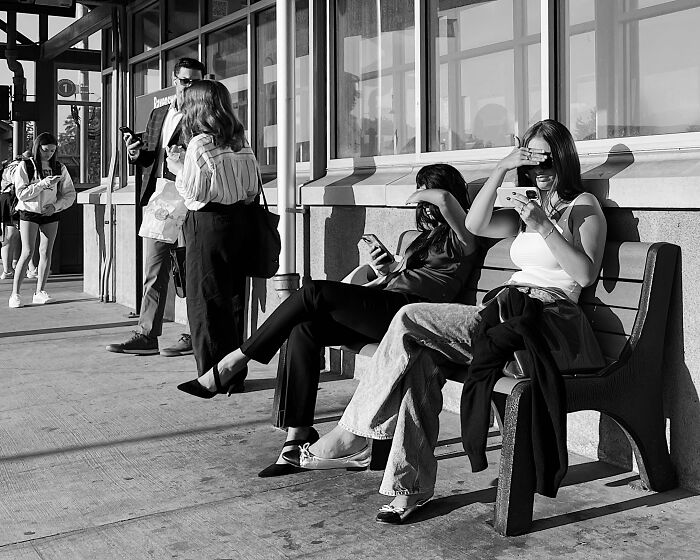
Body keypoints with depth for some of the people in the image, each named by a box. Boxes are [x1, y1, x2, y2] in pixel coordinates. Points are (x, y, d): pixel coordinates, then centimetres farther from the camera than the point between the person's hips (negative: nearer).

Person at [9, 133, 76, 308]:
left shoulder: (59, 168, 3)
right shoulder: (25, 166, -4)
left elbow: (70, 194, 4)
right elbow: (21, 193, -11)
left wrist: (55, 205, -13)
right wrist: (43, 184, -20)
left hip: (51, 214, 3)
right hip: (29, 213, -3)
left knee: (46, 253, 2)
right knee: (27, 253, -10)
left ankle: (40, 292, 10)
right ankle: (15, 293, -6)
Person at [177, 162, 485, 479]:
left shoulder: (460, 238, 2)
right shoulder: (428, 236, 31)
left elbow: (445, 199, -20)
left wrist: (419, 196, 1)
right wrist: (384, 273, 7)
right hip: (381, 312, 9)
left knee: (315, 292, -23)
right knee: (303, 329, -13)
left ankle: (234, 363, -16)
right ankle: (298, 435, -13)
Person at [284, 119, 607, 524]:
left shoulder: (584, 206, 9)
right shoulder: (527, 208, 28)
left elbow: (585, 274, -8)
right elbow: (475, 225, 7)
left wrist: (544, 226, -15)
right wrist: (502, 168, -1)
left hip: (548, 320, -7)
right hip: (506, 311, 7)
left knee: (410, 320, -23)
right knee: (422, 358, -21)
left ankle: (353, 438, -15)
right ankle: (411, 486, -20)